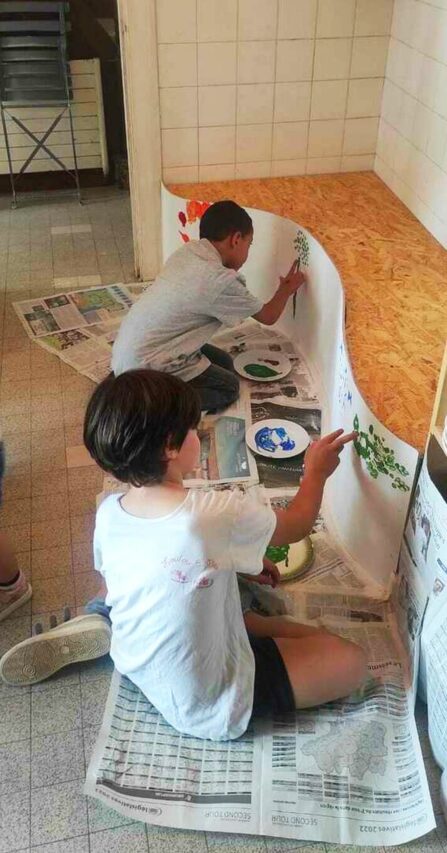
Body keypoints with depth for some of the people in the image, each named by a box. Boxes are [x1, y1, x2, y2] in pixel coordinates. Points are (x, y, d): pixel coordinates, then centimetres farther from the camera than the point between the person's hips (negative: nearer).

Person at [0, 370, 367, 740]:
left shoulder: (109, 514, -12)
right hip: (209, 709, -6)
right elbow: (296, 525, -9)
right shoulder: (219, 514, -30)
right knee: (351, 662, 1)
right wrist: (316, 471, 10)